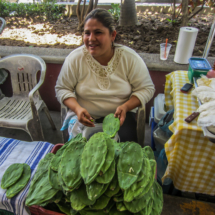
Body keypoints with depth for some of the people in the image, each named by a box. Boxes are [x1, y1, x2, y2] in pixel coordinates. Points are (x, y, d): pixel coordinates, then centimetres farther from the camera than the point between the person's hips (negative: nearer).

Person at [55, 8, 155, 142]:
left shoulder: (130, 58, -8)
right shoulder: (75, 58, -6)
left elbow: (147, 88, -3)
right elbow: (62, 88, 1)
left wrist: (125, 107, -20)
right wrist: (77, 108, -18)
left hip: (119, 116, 1)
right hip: (85, 117, 0)